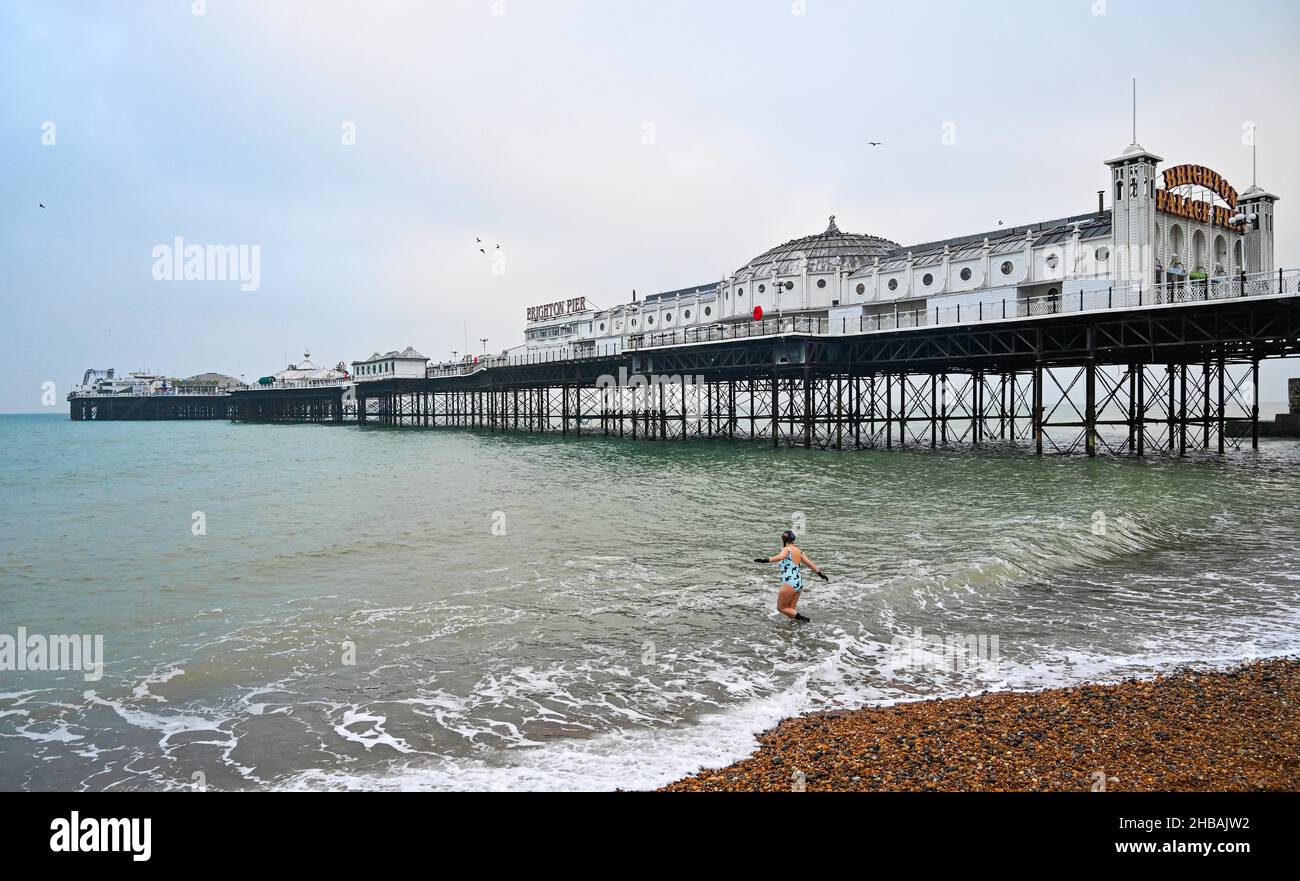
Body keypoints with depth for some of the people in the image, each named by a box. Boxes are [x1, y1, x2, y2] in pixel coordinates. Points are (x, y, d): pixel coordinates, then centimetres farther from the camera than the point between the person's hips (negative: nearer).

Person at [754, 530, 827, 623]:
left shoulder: (787, 549, -7)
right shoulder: (799, 551, 15)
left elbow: (780, 557, -29)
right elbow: (810, 564, 23)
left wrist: (765, 560, -40)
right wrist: (820, 573, 36)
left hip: (789, 583, -8)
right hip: (799, 583, 8)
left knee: (781, 608, 5)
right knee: (791, 609, 14)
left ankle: (802, 618, -9)